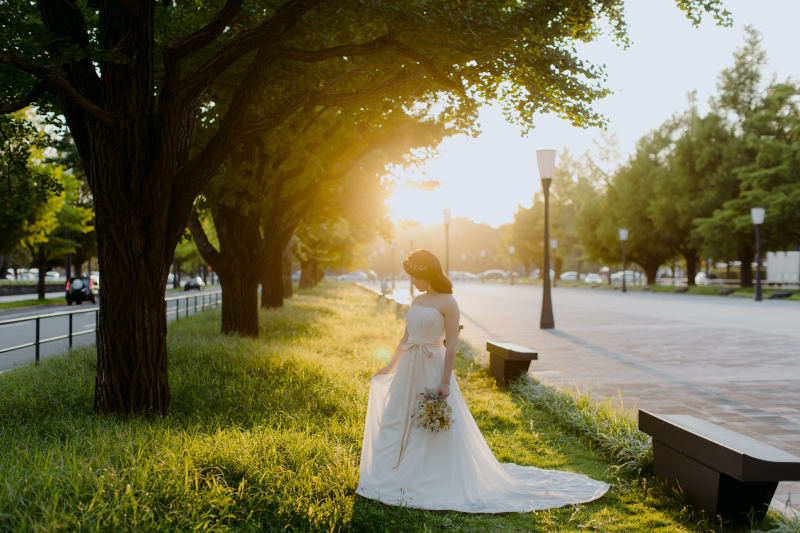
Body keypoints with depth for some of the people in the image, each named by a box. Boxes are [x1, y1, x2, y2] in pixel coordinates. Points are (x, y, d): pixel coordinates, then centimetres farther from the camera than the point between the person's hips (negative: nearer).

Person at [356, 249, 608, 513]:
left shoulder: (447, 303, -11)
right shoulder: (417, 301, 9)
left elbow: (451, 345, -14)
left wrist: (445, 382, -17)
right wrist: (391, 367, 24)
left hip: (433, 369, -7)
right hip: (409, 369, 8)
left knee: (434, 430, 0)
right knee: (398, 425, 11)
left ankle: (434, 486, 15)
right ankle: (405, 480, 26)